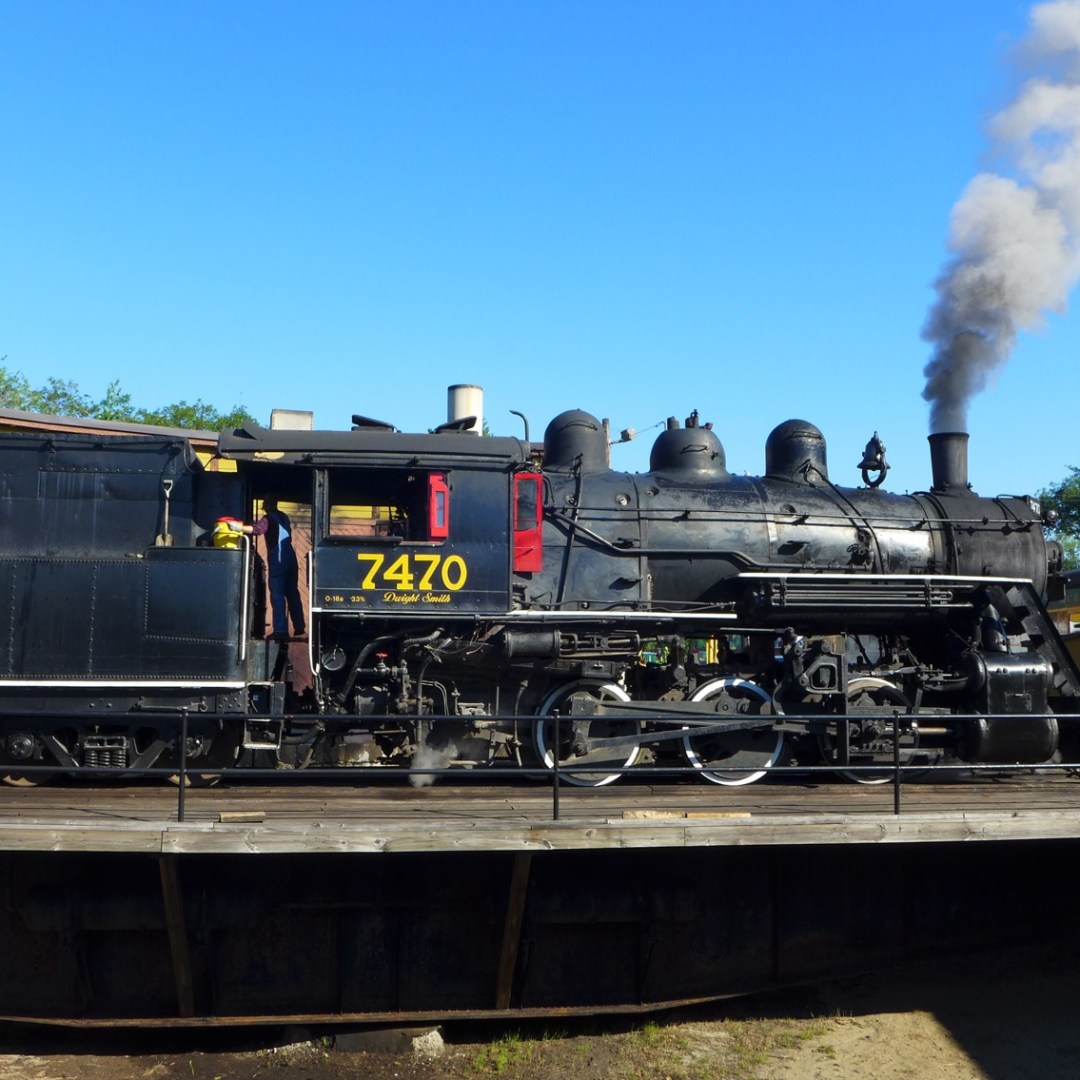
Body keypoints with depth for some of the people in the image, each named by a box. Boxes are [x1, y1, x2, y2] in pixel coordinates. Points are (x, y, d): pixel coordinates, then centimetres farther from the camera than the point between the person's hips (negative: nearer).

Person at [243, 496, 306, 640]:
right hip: (290, 557, 7)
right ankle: (299, 626, 15)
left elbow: (257, 530, -25)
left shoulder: (268, 519, -7)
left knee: (277, 594, -6)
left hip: (277, 559, -7)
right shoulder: (284, 517, 17)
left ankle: (281, 630, -11)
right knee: (292, 593, 13)